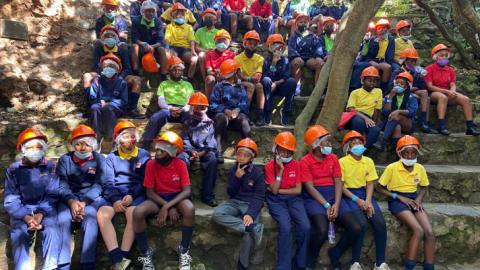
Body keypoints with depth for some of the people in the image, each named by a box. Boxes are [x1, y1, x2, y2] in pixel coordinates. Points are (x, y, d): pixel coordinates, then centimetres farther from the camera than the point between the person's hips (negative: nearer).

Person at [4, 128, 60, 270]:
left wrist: (41, 214, -17)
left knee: (52, 231, -27)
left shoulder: (50, 166, 4)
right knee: (19, 235, -27)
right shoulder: (13, 169, 3)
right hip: (22, 210, 1)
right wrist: (26, 217, -17)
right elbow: (10, 199, -1)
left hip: (46, 209, 0)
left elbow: (53, 194, 0)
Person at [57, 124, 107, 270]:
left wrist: (84, 202, -21)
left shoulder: (99, 159, 4)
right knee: (63, 219, -29)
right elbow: (61, 185, -2)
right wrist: (72, 201, -22)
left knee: (90, 216, -33)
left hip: (92, 197, -1)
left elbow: (98, 185, -5)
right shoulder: (65, 159, 8)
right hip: (69, 198, 2)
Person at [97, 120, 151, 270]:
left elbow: (145, 181, 3)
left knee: (132, 213, -34)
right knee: (102, 214, -28)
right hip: (114, 194, 2)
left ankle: (123, 257, -33)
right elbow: (108, 182, 5)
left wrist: (132, 195, -14)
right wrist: (115, 199, -13)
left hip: (136, 194, -2)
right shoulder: (111, 157, 15)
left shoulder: (144, 155, 10)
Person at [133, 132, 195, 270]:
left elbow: (187, 191, -16)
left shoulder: (180, 164, -11)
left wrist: (167, 207, -30)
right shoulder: (151, 164, -9)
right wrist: (169, 207, -22)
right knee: (137, 212, -31)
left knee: (190, 209, -36)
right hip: (157, 198, 1)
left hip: (176, 197, -1)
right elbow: (150, 192, -8)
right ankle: (146, 254, -10)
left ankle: (184, 251, -13)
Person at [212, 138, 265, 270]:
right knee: (217, 214, -28)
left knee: (249, 231, -28)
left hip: (250, 204, -3)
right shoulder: (233, 170, 6)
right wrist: (237, 177, -14)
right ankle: (254, 228, -33)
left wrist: (251, 213, -26)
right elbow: (230, 193, 3)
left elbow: (259, 197, -10)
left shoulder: (258, 172, -4)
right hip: (235, 202, 3)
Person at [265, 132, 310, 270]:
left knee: (305, 227, -22)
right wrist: (280, 170, -17)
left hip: (293, 198, 3)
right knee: (285, 227, -29)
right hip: (276, 200, -2)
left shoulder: (296, 165, 4)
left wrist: (279, 190, -7)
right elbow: (274, 191, -11)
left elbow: (298, 190, 0)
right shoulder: (270, 166, -4)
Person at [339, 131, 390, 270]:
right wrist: (356, 200, -17)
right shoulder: (342, 162, -5)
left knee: (380, 223, -17)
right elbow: (340, 185, -8)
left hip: (365, 194, 5)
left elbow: (370, 183, 6)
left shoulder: (369, 161, 10)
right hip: (349, 196, -5)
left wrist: (368, 200, -11)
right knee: (361, 223, -28)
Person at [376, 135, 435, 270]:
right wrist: (400, 197, -13)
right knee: (418, 230, -25)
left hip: (413, 200, 5)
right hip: (397, 200, -5)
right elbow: (379, 188, -6)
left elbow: (424, 187, 19)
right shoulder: (392, 168, -10)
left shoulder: (420, 168, 3)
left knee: (430, 233, -16)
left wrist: (419, 199, -2)